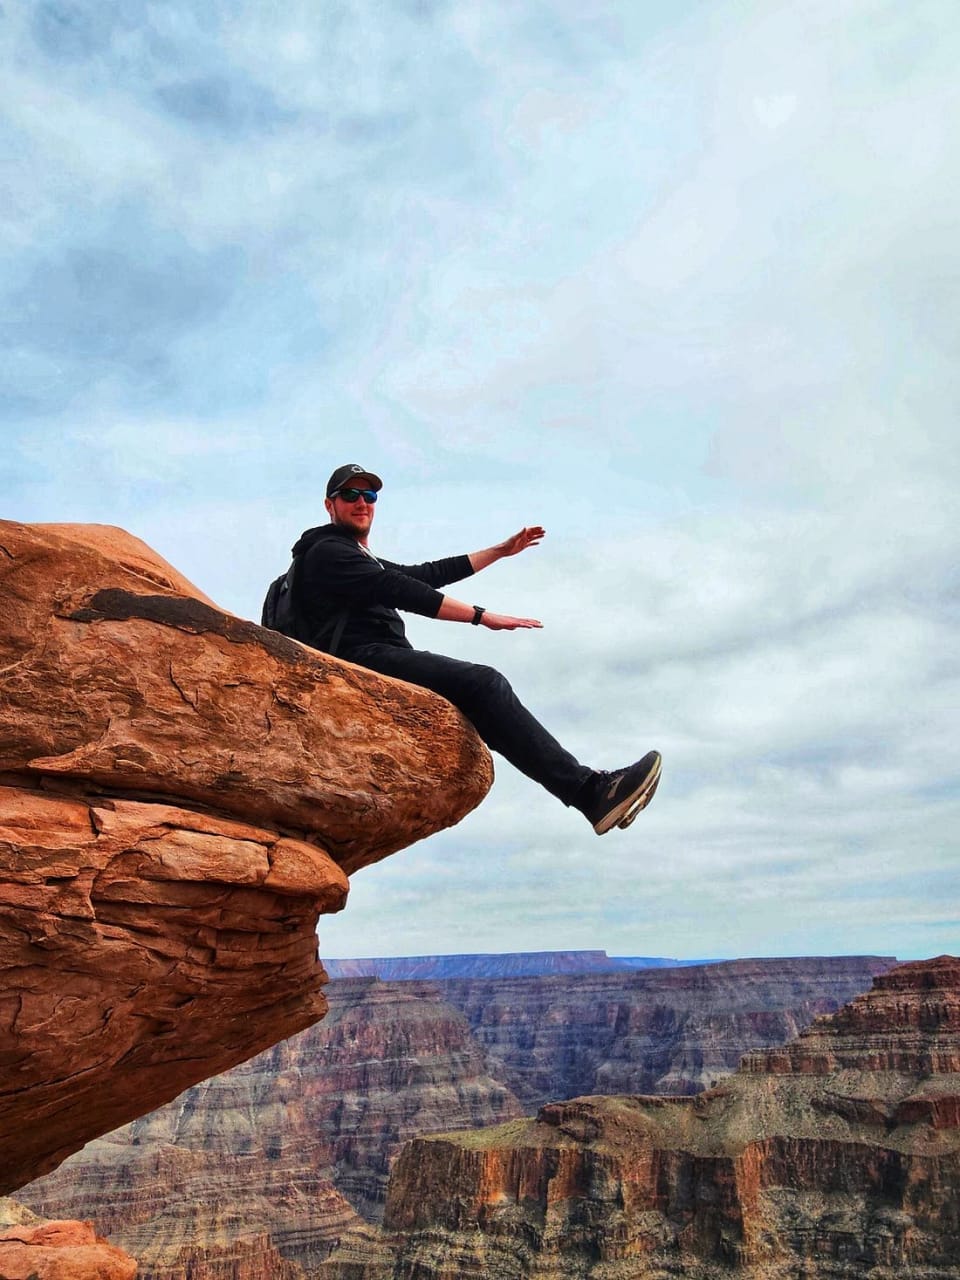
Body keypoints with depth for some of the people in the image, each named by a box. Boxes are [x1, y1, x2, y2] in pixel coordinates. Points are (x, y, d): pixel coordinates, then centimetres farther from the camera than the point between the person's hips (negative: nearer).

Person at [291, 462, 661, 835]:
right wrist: (482, 616, -15)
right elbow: (401, 592, -12)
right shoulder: (328, 552, 0)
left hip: (384, 662, 10)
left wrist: (502, 550, 34)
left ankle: (592, 792, -8)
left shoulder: (367, 563, 31)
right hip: (366, 659, -10)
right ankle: (592, 792, -29)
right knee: (484, 683, -23)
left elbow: (429, 574, 31)